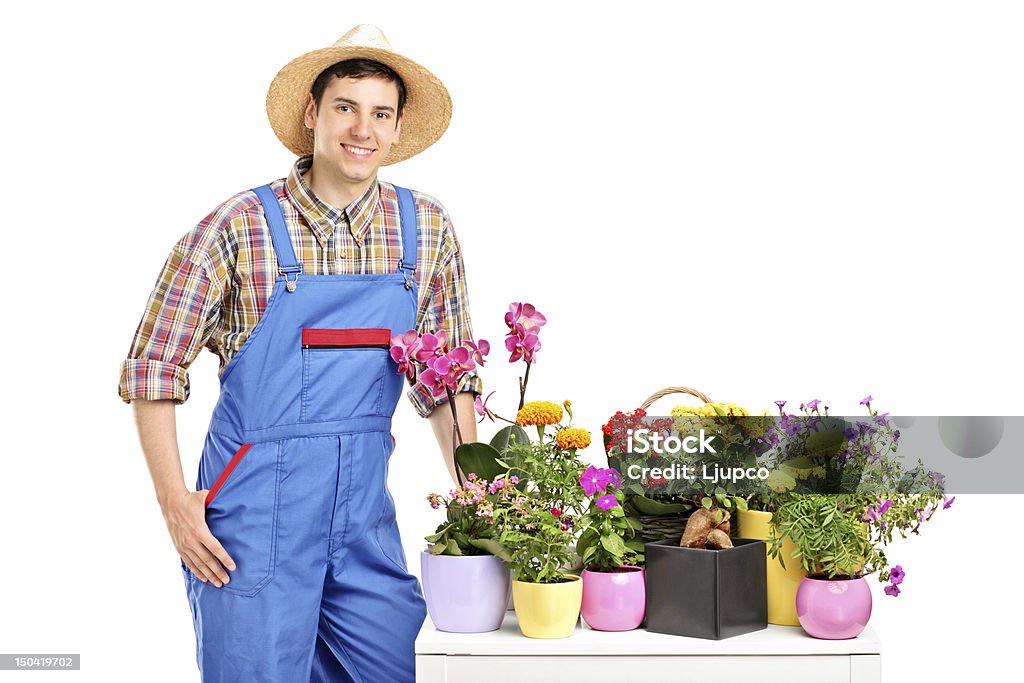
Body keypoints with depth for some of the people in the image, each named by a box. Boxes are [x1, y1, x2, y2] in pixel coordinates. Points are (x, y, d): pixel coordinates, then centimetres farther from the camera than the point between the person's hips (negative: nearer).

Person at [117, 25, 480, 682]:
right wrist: (175, 500, -9)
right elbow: (154, 364, -3)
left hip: (366, 511, 4)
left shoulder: (427, 228, 4)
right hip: (257, 509, -4)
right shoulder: (240, 227, -7)